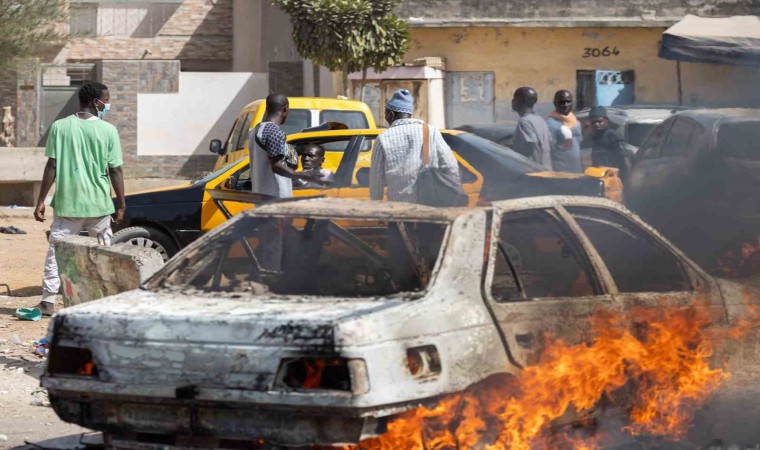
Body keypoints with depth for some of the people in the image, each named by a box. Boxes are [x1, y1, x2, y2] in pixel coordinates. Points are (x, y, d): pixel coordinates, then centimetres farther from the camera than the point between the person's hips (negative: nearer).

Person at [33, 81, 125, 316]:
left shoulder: (60, 127, -3)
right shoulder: (108, 131, -5)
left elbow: (51, 166, -4)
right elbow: (115, 171, -4)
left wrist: (41, 200, 0)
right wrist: (121, 204, 5)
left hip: (67, 202, 0)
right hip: (99, 204, 0)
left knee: (56, 251, 5)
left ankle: (48, 301, -2)